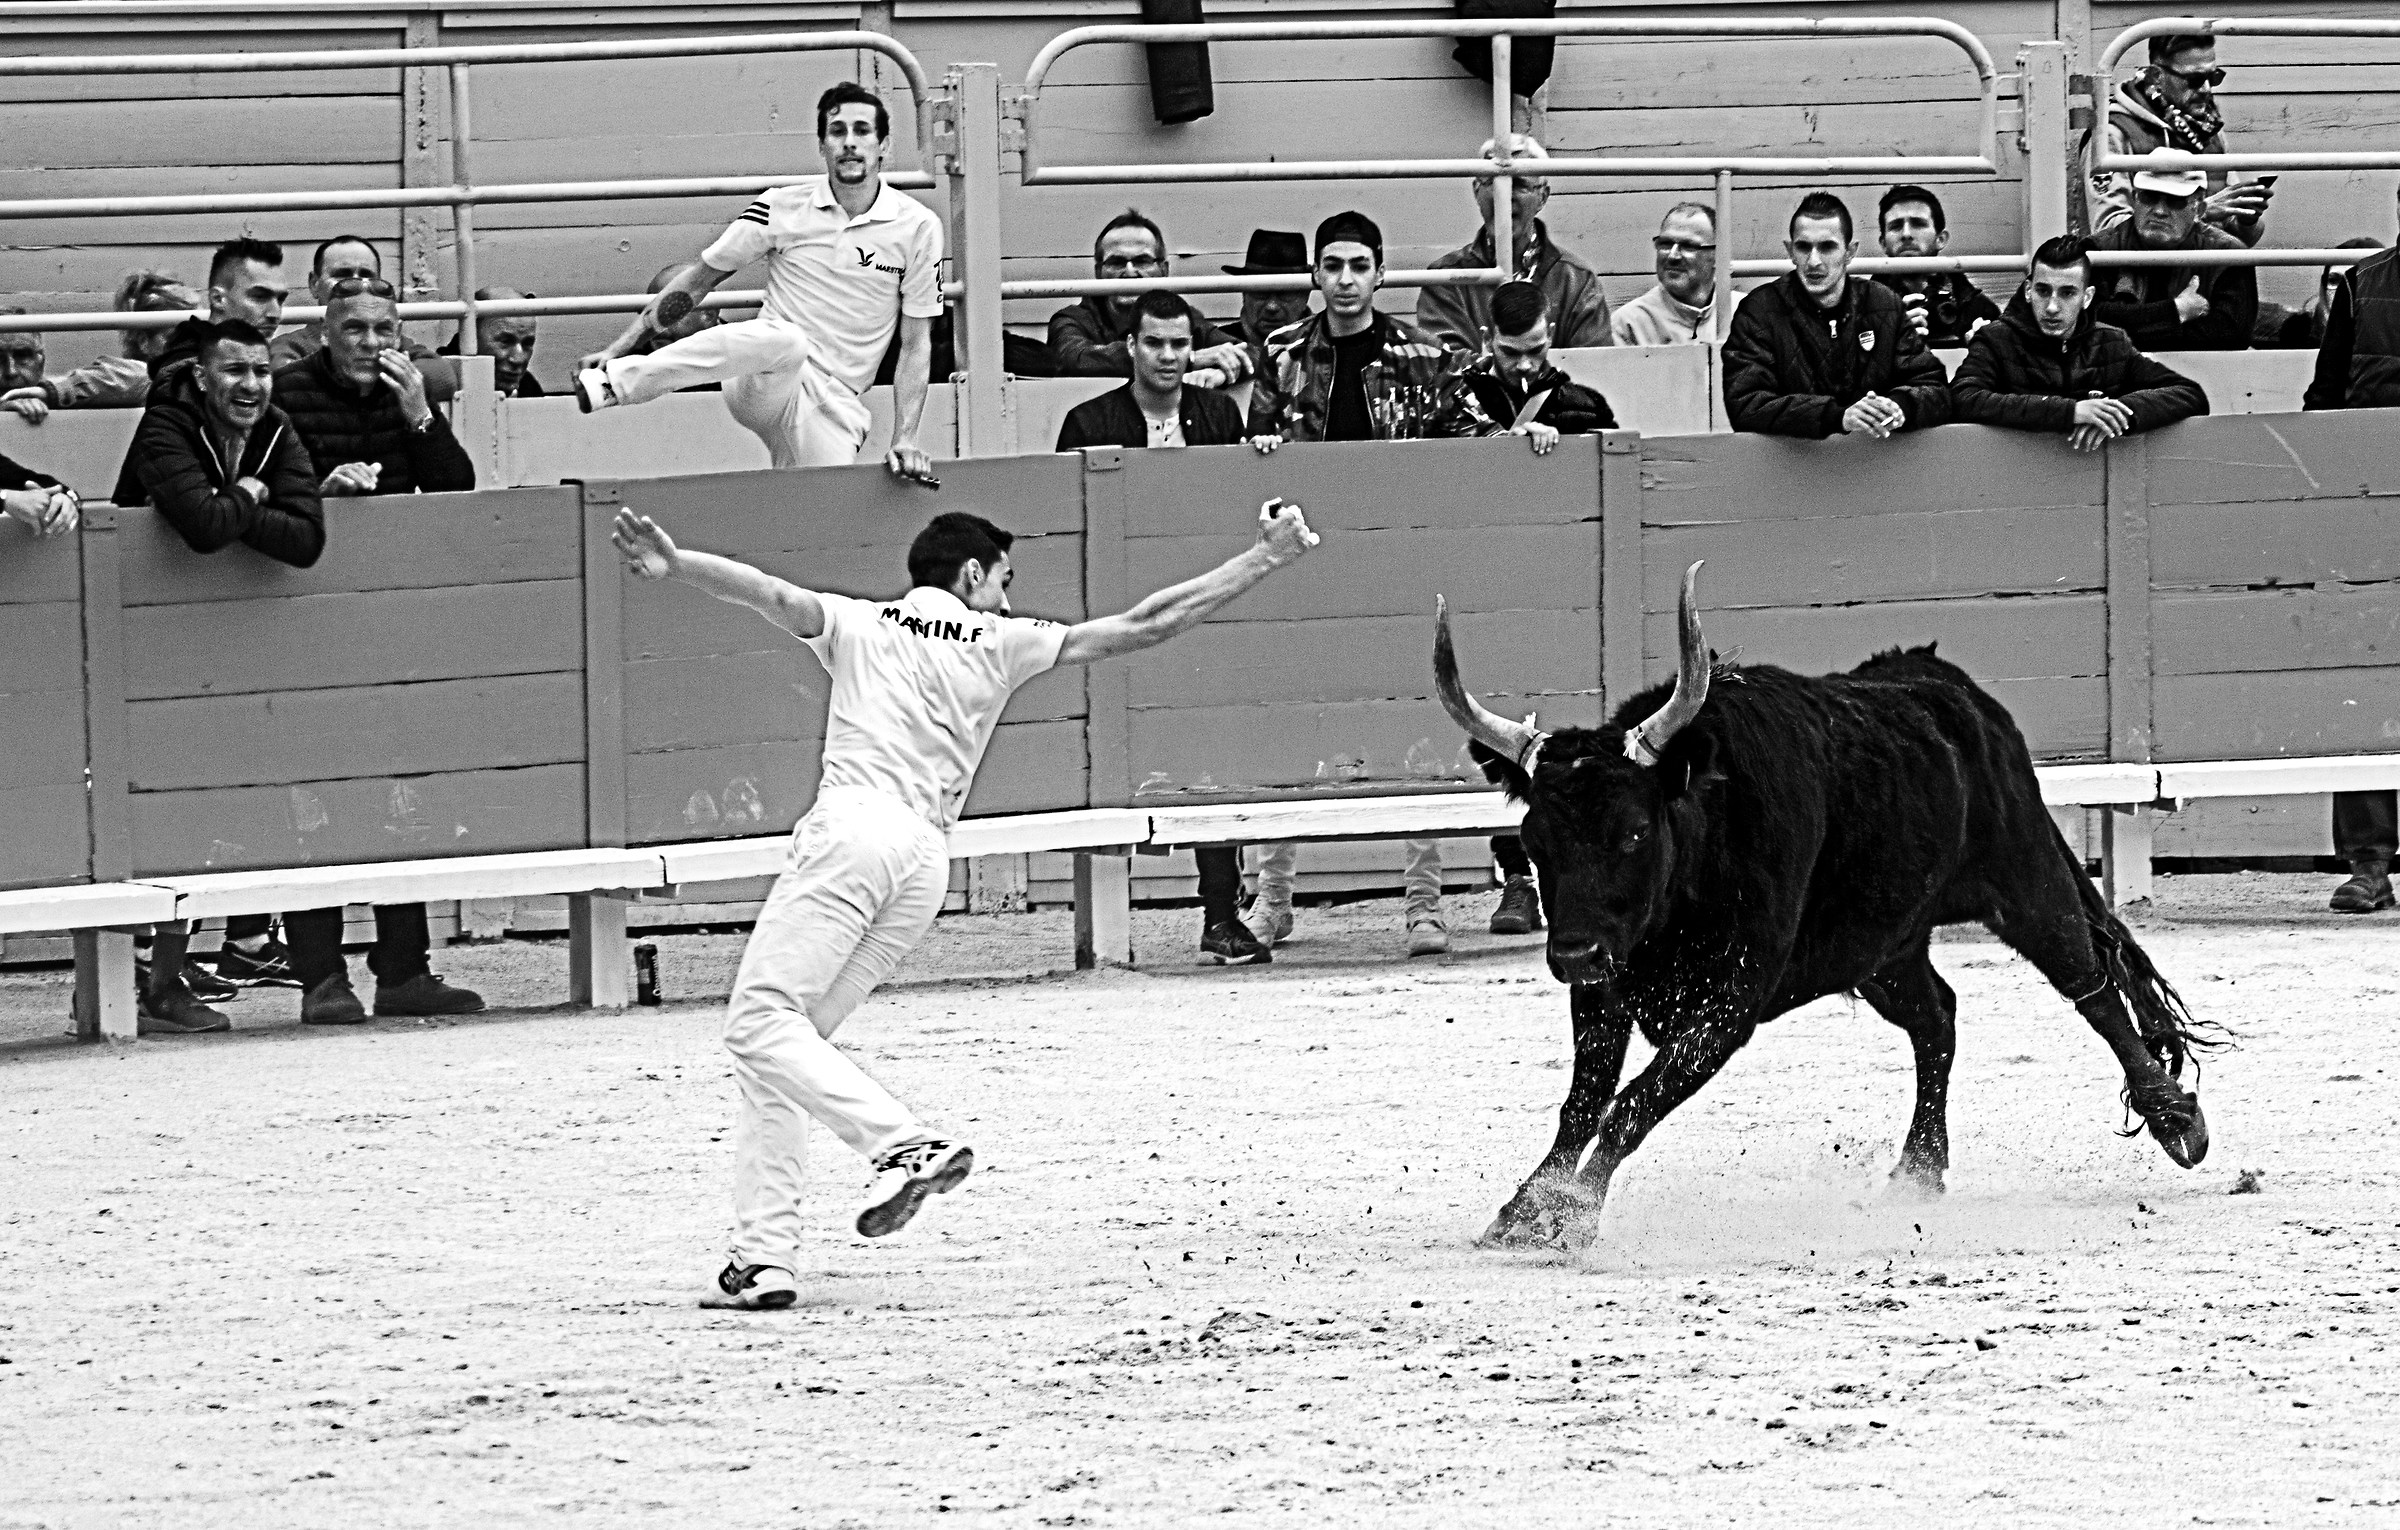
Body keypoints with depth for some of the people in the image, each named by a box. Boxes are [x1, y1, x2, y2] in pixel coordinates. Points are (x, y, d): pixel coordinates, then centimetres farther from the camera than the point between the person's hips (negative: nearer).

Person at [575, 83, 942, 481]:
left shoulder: (918, 228, 3)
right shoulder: (783, 208, 3)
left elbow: (916, 344, 7)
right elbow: (697, 281, 11)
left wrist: (905, 442, -3)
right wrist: (616, 349, 6)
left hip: (834, 407, 2)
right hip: (762, 384, -2)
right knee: (785, 341, -38)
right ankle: (615, 382, -34)